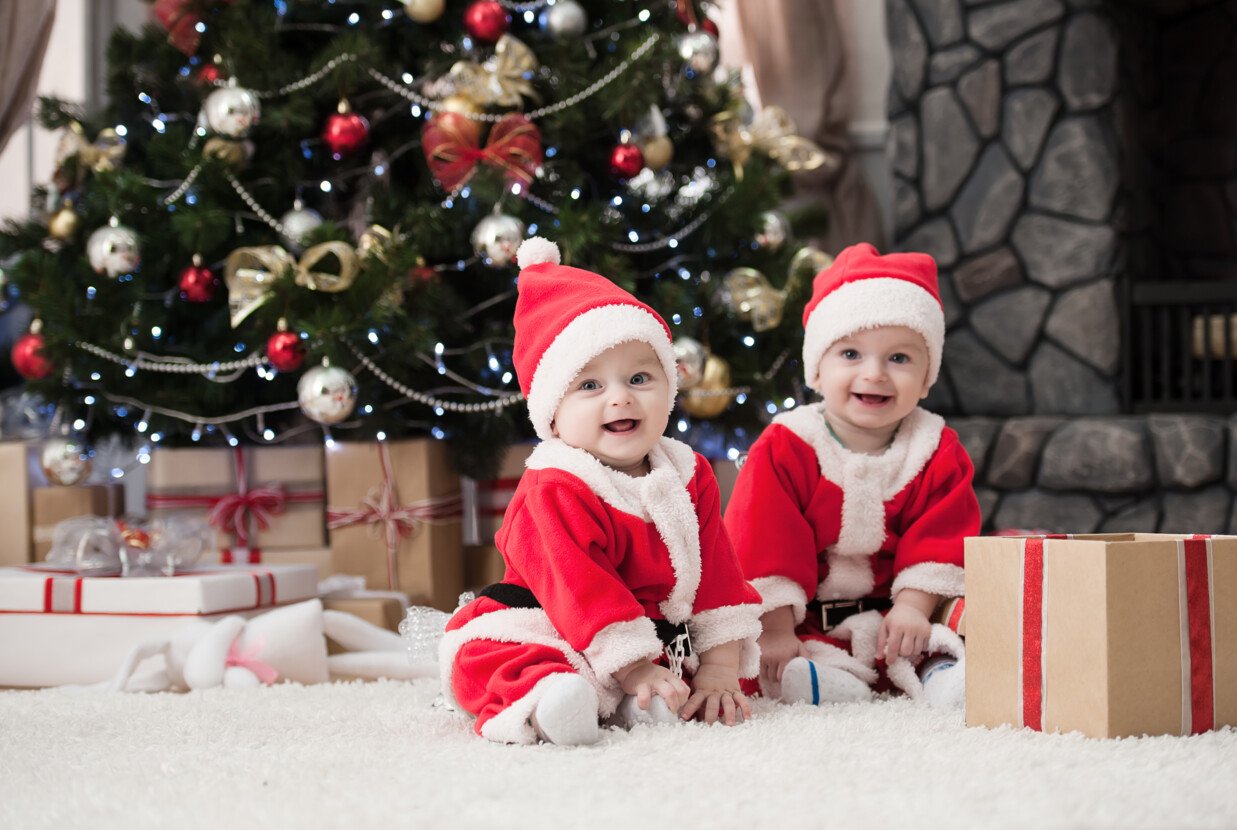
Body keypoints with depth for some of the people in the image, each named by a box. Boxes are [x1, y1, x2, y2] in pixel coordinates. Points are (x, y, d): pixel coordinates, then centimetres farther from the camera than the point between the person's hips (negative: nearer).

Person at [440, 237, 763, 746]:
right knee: (483, 655, -32)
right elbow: (581, 592, -23)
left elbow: (716, 572, 3)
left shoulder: (689, 475, 3)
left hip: (664, 637, 6)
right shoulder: (556, 493, -16)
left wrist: (719, 667, -7)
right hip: (554, 640, -6)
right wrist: (636, 670, -30)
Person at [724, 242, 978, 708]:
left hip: (892, 616, 2)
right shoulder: (783, 450, -5)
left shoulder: (938, 453, 3)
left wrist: (913, 608, -12)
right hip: (806, 626, -2)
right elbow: (763, 545, -9)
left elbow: (941, 541, 1)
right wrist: (775, 631, -15)